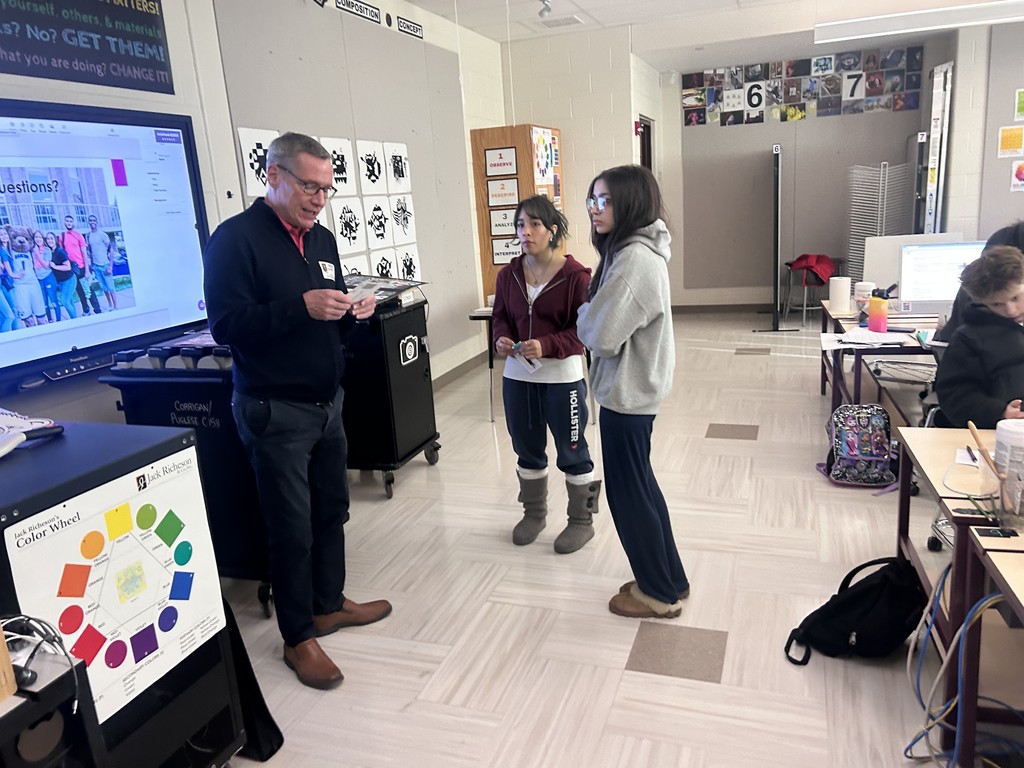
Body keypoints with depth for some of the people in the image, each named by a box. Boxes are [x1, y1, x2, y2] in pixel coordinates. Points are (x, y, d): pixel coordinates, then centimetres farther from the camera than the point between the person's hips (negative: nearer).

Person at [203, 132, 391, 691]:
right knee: (292, 526, 2)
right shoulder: (236, 238, -11)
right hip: (275, 409, -7)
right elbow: (225, 325, -19)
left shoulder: (321, 239, 12)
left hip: (327, 402, 7)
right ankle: (298, 638, 19)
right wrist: (301, 308, -27)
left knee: (331, 509, 16)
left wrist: (352, 313, -3)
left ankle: (329, 603, 36)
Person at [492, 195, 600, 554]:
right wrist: (501, 339, -11)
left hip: (562, 375, -5)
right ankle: (533, 513, 38)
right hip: (517, 375, 5)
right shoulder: (508, 274, 3)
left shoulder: (575, 275, -13)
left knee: (571, 451, 9)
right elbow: (500, 317, 11)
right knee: (527, 449, 18)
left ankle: (581, 521, 26)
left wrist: (547, 346, -26)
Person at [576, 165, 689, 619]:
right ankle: (668, 579, 34)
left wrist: (583, 315, -6)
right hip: (632, 387, 10)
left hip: (626, 392, -10)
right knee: (640, 486, 19)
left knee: (627, 492, 4)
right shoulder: (634, 251, 10)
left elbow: (601, 334, -25)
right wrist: (592, 314, -3)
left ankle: (659, 593, 21)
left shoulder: (635, 260, -23)